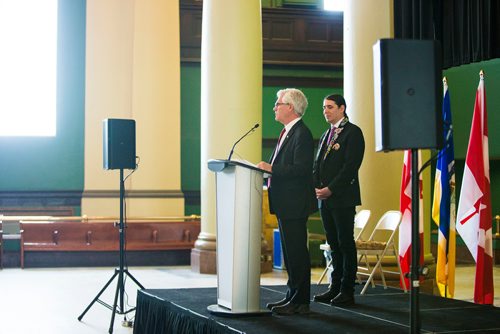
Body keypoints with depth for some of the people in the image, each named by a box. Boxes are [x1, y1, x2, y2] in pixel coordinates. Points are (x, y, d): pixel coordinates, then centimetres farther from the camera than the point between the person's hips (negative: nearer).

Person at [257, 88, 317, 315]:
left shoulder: (302, 134, -15)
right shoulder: (287, 132, 17)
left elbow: (301, 169, -23)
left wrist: (271, 169, -22)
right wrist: (268, 168, 7)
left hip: (295, 203, -10)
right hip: (285, 203, 11)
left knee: (297, 251, -5)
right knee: (289, 251, 14)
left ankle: (300, 301, 0)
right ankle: (293, 297, 22)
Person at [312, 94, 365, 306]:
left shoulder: (353, 132, -5)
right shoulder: (326, 135, 20)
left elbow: (351, 165, -14)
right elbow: (318, 165, 18)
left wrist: (330, 189, -17)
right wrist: (317, 187, 1)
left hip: (343, 198, -8)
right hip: (325, 198, 8)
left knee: (346, 243, -4)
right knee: (334, 243, 10)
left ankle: (347, 291, -1)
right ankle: (335, 287, 15)